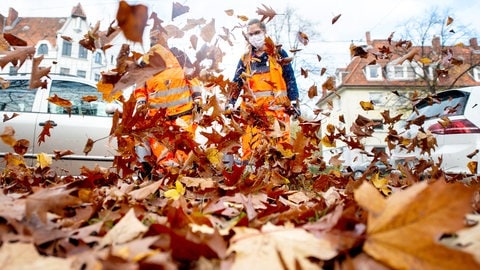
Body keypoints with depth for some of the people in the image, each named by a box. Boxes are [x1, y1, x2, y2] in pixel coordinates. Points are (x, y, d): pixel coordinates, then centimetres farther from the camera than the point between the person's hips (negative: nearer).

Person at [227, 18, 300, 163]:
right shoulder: (245, 59, 15)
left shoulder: (278, 53, 8)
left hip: (277, 108, -2)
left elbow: (290, 79, 6)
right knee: (250, 146, -3)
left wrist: (294, 102, -1)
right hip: (252, 110, 2)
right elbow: (236, 84, 16)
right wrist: (230, 104, 5)